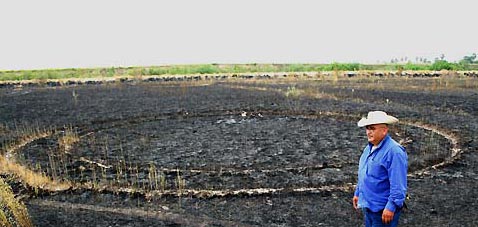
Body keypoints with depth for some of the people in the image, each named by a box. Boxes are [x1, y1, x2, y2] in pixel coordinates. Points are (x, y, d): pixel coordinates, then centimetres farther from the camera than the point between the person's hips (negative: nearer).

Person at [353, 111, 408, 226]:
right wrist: (357, 193, 19)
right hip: (367, 206, 9)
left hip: (383, 210, -9)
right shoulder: (369, 148, 7)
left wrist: (391, 207, -24)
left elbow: (398, 185, -24)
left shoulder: (394, 151, -21)